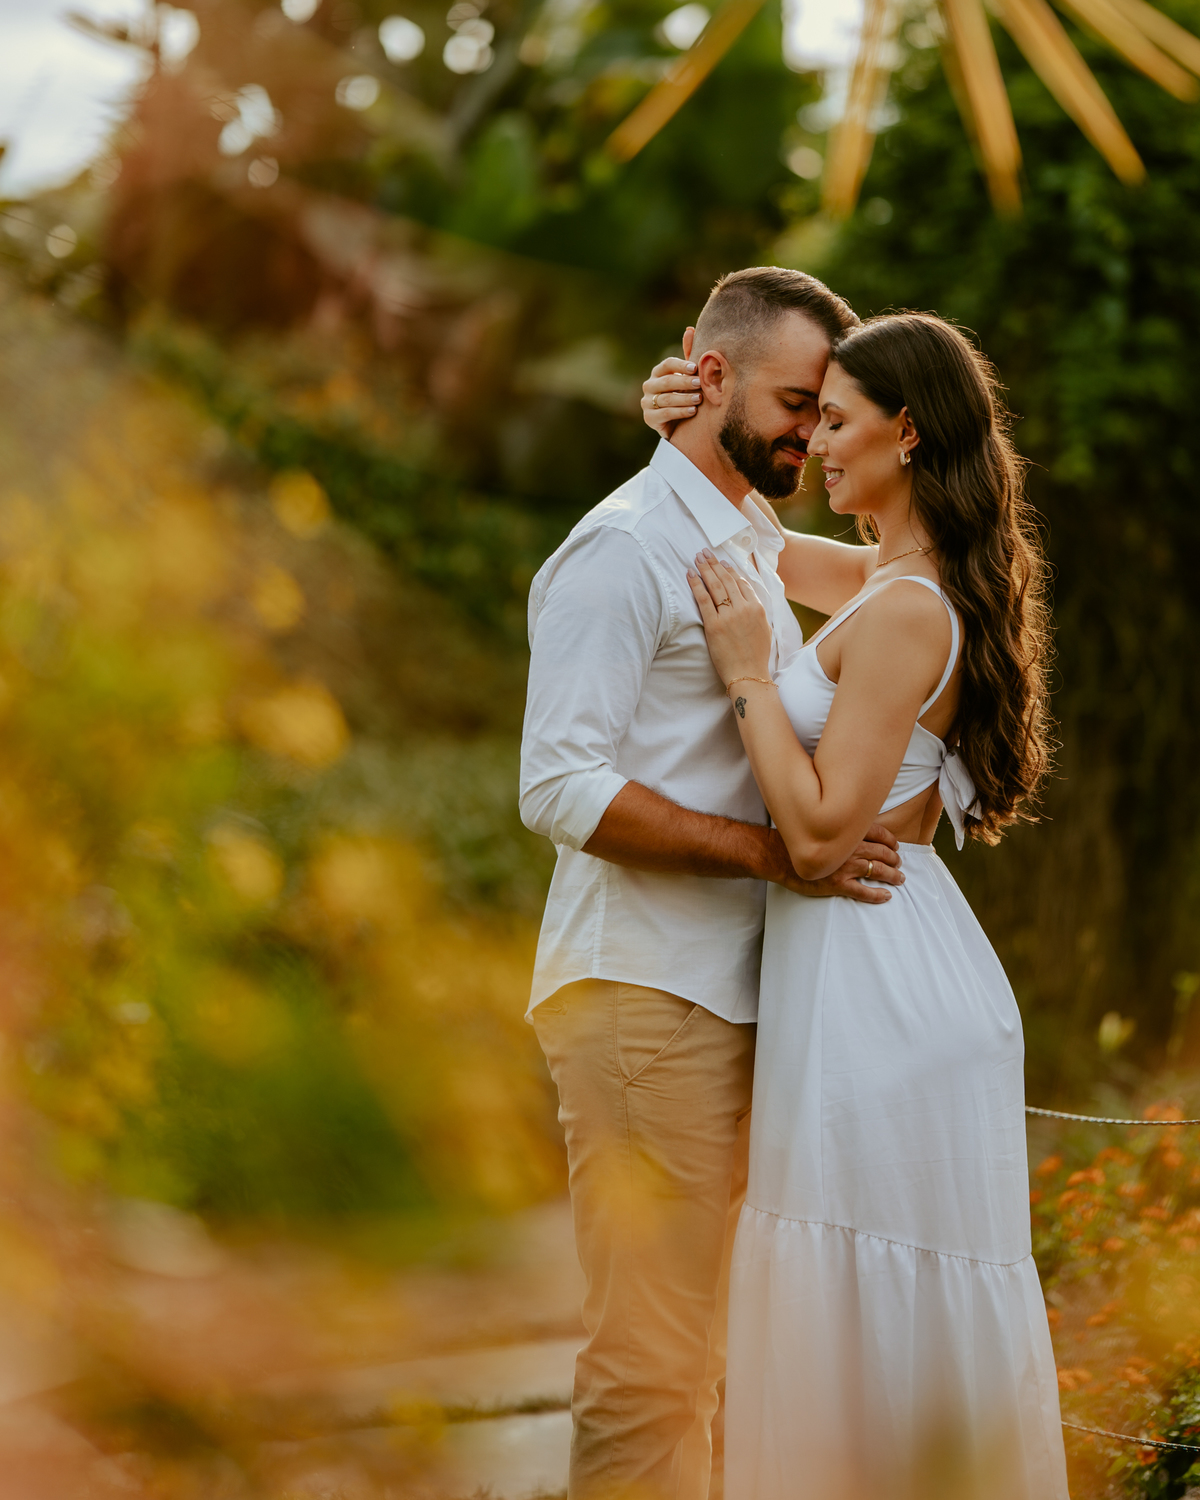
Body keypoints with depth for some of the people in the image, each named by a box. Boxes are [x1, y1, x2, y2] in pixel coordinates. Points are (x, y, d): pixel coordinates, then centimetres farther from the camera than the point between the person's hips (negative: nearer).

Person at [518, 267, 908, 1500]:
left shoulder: (753, 550, 20)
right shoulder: (628, 547, -10)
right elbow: (561, 788, -19)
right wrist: (776, 852, -21)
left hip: (721, 997, 9)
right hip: (644, 994, -9)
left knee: (691, 1358, 13)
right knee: (649, 1363, -8)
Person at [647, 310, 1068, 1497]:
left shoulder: (905, 610, -17)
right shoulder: (901, 582, 11)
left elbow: (821, 830, -21)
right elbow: (739, 545, 27)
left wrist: (749, 678, -14)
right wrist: (691, 423, 11)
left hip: (875, 990, -10)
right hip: (886, 966, 10)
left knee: (878, 1321, -2)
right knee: (927, 1321, 16)